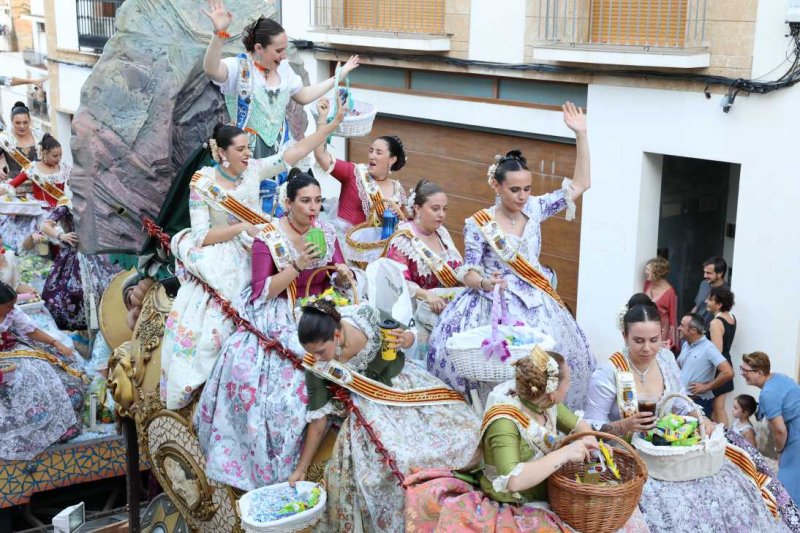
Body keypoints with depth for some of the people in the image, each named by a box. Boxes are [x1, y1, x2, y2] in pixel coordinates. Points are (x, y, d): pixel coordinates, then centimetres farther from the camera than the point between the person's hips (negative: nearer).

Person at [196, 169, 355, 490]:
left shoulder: (326, 233, 5)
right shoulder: (268, 236, -7)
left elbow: (340, 281, 11)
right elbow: (262, 292, -13)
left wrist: (344, 275, -12)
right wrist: (297, 265, -23)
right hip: (277, 316, -4)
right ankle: (265, 466, -10)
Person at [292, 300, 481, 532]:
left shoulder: (366, 316, -26)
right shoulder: (315, 366, -22)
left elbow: (407, 331, -5)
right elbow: (318, 418, -10)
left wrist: (406, 339, -29)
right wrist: (301, 468, -7)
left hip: (404, 382, 1)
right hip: (370, 404, -1)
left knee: (461, 428, -9)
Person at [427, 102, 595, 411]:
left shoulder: (535, 209, 6)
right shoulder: (478, 224, -5)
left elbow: (580, 185, 9)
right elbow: (468, 272, -3)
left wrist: (581, 135, 2)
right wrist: (484, 283, -27)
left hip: (536, 307, 4)